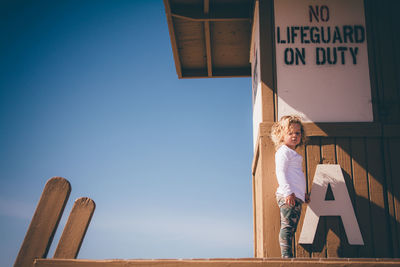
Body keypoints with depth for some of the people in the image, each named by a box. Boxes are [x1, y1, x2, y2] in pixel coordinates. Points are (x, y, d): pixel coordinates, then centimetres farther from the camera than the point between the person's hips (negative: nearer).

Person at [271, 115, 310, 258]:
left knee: (291, 227, 7)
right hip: (288, 196, -10)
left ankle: (288, 256, 8)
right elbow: (280, 172, -15)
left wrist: (303, 193, 30)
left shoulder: (293, 154, 25)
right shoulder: (283, 151, -5)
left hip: (296, 197, 10)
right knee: (287, 225, -13)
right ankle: (286, 255, -15)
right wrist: (288, 192, -23)